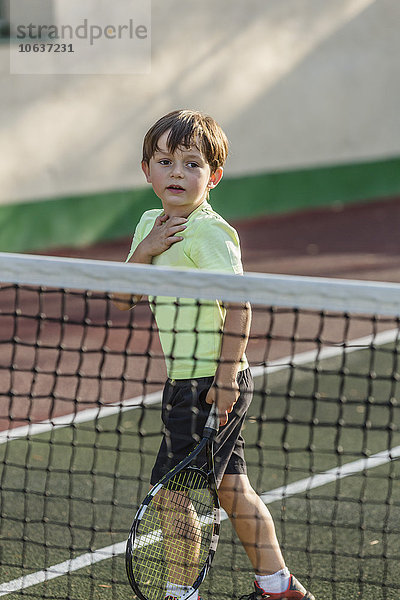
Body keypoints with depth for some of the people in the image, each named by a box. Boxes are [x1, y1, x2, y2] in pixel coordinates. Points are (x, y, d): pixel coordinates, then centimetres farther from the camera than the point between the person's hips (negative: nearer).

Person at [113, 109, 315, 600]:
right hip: (184, 383, 9)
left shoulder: (208, 233, -17)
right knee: (230, 487, 15)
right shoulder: (151, 225, 10)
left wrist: (227, 375, -26)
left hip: (211, 386, -9)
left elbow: (239, 305, -24)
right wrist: (144, 252, -9)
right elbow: (122, 300, 7)